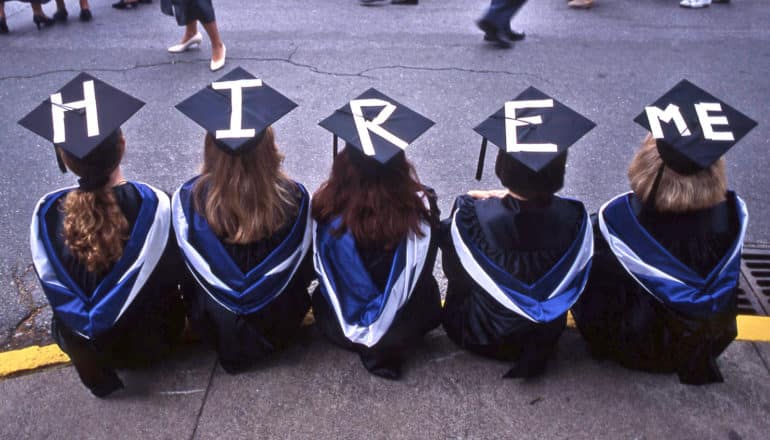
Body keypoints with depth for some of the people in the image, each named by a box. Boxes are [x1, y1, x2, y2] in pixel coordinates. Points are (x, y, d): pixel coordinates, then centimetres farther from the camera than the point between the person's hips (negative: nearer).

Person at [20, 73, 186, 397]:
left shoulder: (46, 215, -23)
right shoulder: (151, 204, -30)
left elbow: (55, 288, -9)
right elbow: (171, 273, -12)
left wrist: (89, 314, 10)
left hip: (86, 346, 2)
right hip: (152, 338, -2)